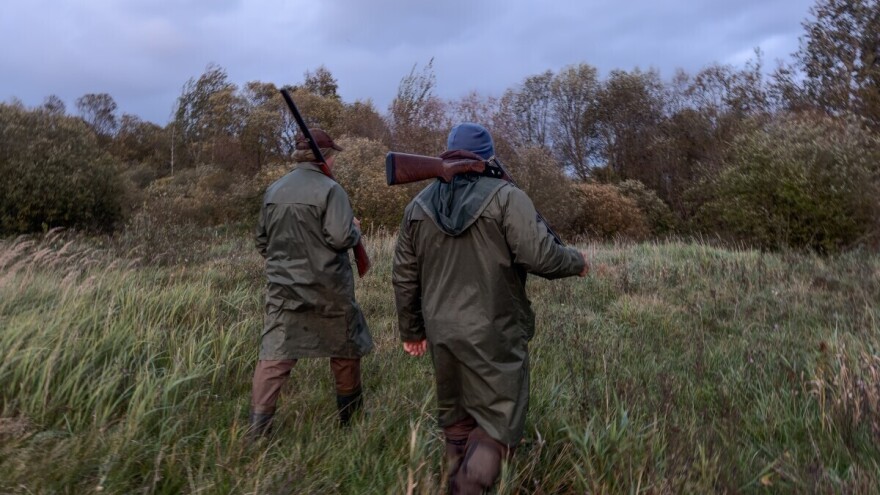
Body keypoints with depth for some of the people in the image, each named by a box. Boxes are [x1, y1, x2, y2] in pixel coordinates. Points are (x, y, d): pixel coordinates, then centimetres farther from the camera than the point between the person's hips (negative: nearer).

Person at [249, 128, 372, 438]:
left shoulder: (273, 191, 6)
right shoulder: (329, 189, -12)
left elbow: (262, 241, 13)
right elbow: (341, 238, -20)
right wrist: (356, 229, 1)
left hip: (282, 288, 4)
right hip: (327, 288, -4)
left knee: (275, 355, 4)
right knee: (345, 348, 16)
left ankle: (258, 425, 0)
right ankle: (350, 412, 32)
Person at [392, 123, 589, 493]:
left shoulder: (419, 205, 7)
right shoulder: (506, 197, -9)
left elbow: (404, 277, 10)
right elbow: (540, 256, -17)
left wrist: (412, 330, 20)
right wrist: (576, 260, 4)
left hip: (442, 333, 5)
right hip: (494, 336, -5)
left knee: (456, 422, 19)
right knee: (499, 421, 4)